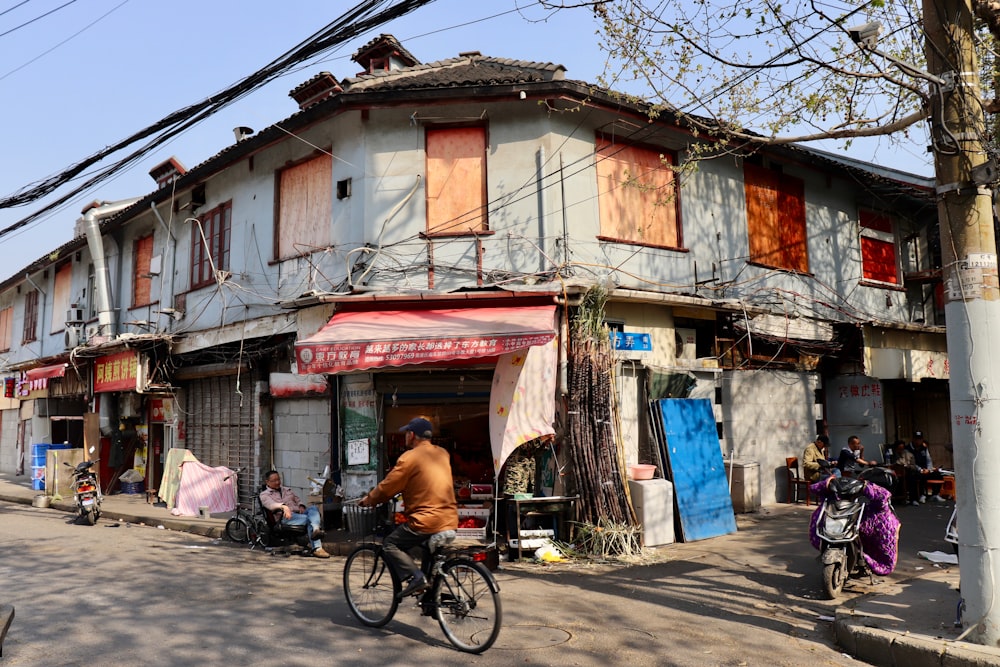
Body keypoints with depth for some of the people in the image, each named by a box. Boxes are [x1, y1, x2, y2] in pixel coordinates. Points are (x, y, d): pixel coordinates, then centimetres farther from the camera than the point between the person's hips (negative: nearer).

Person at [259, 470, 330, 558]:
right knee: (310, 519, -32)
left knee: (313, 508, -30)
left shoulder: (287, 490, 33)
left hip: (299, 513, 5)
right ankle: (317, 548, -43)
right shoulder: (264, 494, 11)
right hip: (286, 517, -5)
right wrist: (283, 506, -34)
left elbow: (297, 500, 30)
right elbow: (270, 504, -11)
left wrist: (301, 506, 3)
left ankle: (316, 530, -58)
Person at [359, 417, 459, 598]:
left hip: (427, 520, -7)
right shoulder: (442, 454, 12)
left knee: (389, 544, 6)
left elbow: (388, 486, -5)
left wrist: (369, 500, 12)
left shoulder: (410, 457, -10)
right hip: (450, 520, 8)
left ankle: (416, 576, -10)